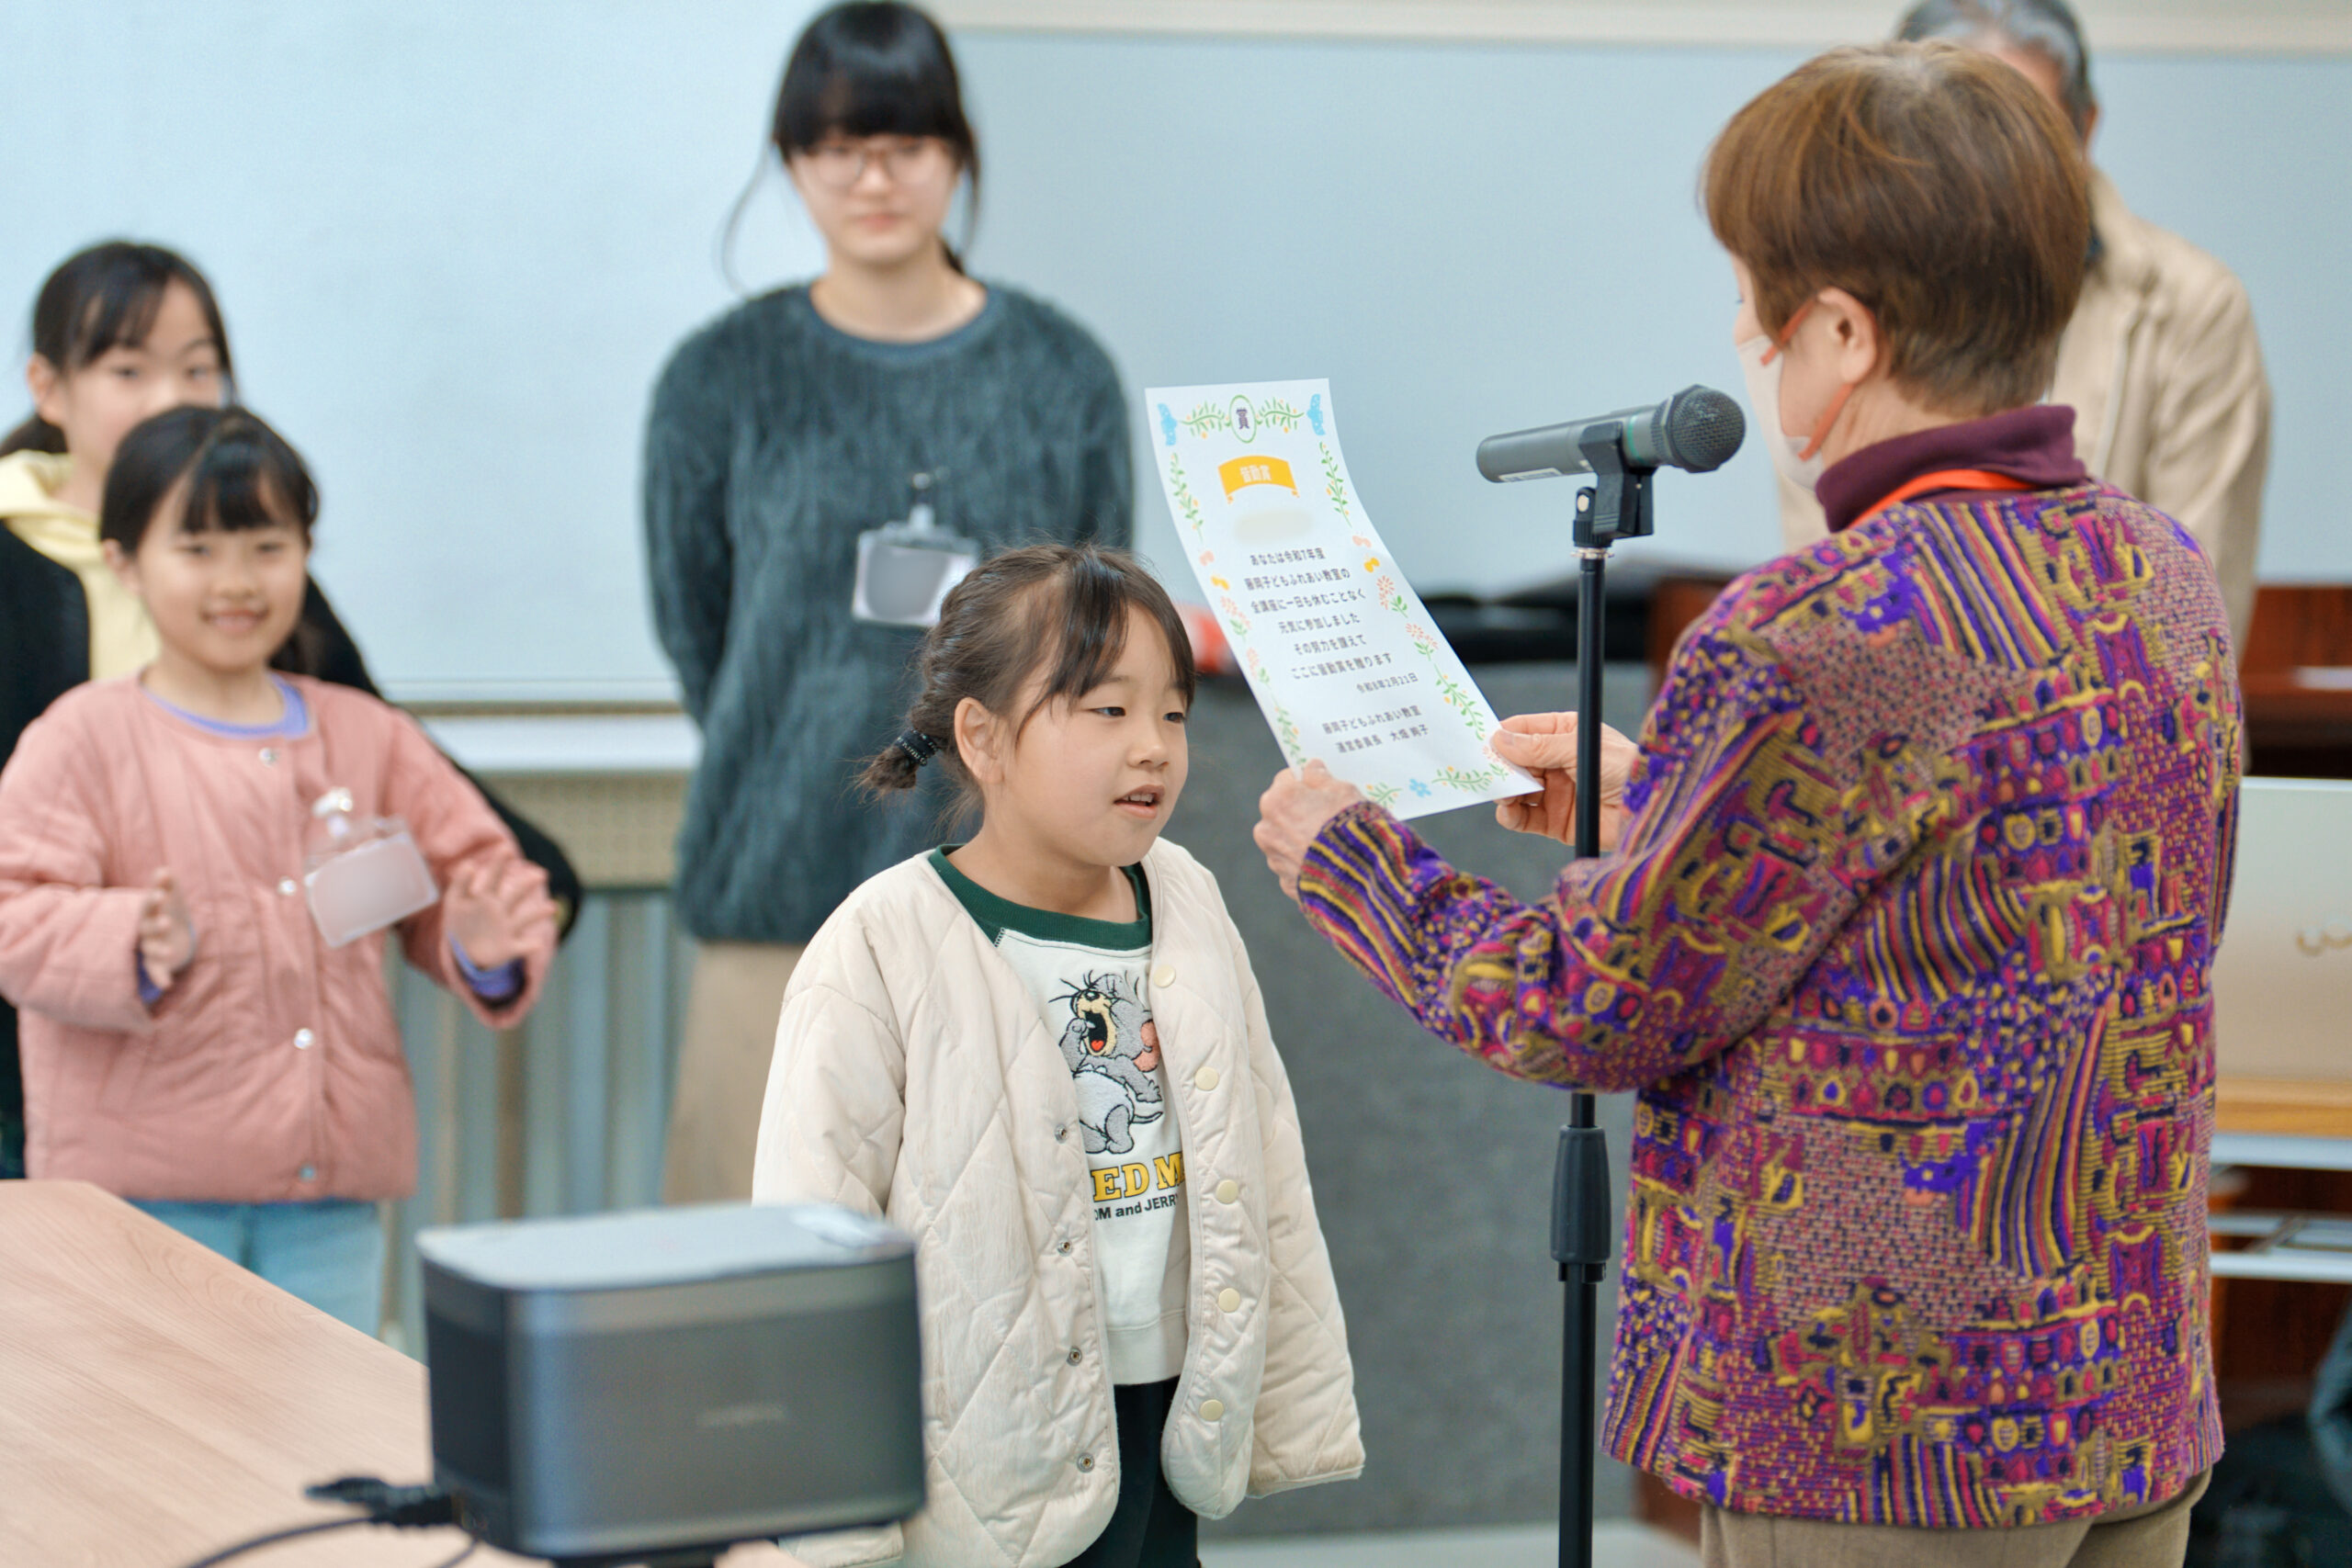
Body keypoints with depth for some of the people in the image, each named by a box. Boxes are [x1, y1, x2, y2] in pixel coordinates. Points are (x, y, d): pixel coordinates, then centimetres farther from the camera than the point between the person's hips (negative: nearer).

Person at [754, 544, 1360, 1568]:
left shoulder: (1186, 904, 6)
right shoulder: (883, 954, -12)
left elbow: (1265, 1171, 14)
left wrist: (1294, 1407, 16)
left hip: (1162, 1434, 5)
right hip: (977, 1469, -5)